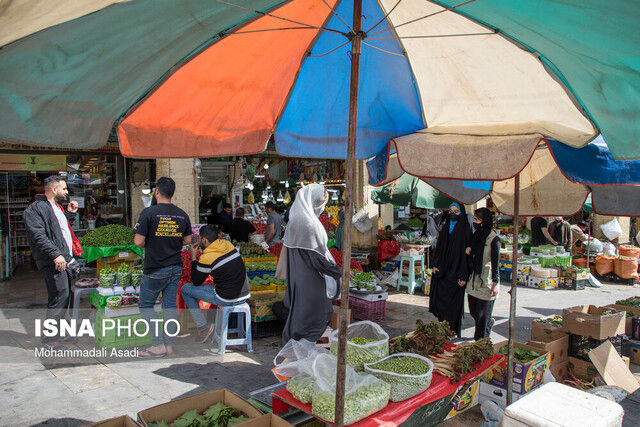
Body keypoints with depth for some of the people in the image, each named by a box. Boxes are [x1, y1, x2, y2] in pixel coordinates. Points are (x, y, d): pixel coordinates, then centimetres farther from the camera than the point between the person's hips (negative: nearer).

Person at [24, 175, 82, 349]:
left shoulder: (57, 208, 22)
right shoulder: (36, 208, -8)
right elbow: (38, 236, -18)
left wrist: (70, 214, 19)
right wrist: (55, 254, -25)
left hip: (67, 259, 9)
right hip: (53, 262, -9)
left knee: (65, 298, 11)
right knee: (60, 296, -12)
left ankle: (58, 333, 20)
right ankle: (49, 338, -3)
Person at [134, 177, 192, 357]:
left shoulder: (149, 212, -13)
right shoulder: (182, 214, 2)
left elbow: (138, 241, -14)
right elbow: (187, 241, 10)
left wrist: (148, 246, 6)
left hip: (155, 269, -5)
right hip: (176, 267, 5)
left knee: (146, 305, 10)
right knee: (170, 305, 12)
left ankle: (158, 345, 8)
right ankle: (169, 344, 18)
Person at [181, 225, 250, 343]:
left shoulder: (206, 258, -14)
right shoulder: (228, 244, 3)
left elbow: (196, 282, 2)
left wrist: (193, 258, 9)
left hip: (228, 300, -7)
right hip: (244, 295, 7)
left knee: (185, 289, 8)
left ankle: (203, 327, 8)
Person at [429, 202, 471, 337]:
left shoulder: (464, 230, -7)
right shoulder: (445, 227, 10)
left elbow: (466, 253, -10)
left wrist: (463, 276, -14)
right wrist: (435, 264, 2)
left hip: (455, 272, -5)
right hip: (442, 270, 5)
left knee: (453, 303, 0)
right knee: (439, 299, 4)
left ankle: (453, 332, 12)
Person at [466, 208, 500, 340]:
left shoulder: (493, 239, -12)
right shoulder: (476, 234, 8)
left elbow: (495, 263, -12)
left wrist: (495, 283, -13)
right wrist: (468, 249, -1)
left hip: (486, 281, -7)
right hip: (474, 279, 7)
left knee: (482, 313, 1)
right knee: (473, 312, 14)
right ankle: (489, 322, 43)